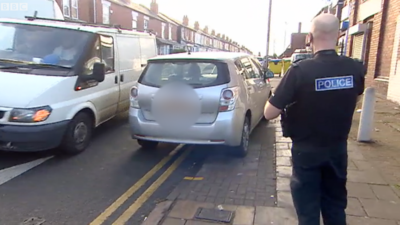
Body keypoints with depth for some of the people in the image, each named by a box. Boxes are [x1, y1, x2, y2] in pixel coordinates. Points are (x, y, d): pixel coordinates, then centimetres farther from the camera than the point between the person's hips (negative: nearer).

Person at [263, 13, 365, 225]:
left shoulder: (299, 70, -24)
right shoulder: (355, 69, -8)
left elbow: (269, 113, -19)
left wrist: (287, 97, 0)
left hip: (306, 151, -4)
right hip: (338, 149, 5)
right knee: (335, 205, 23)